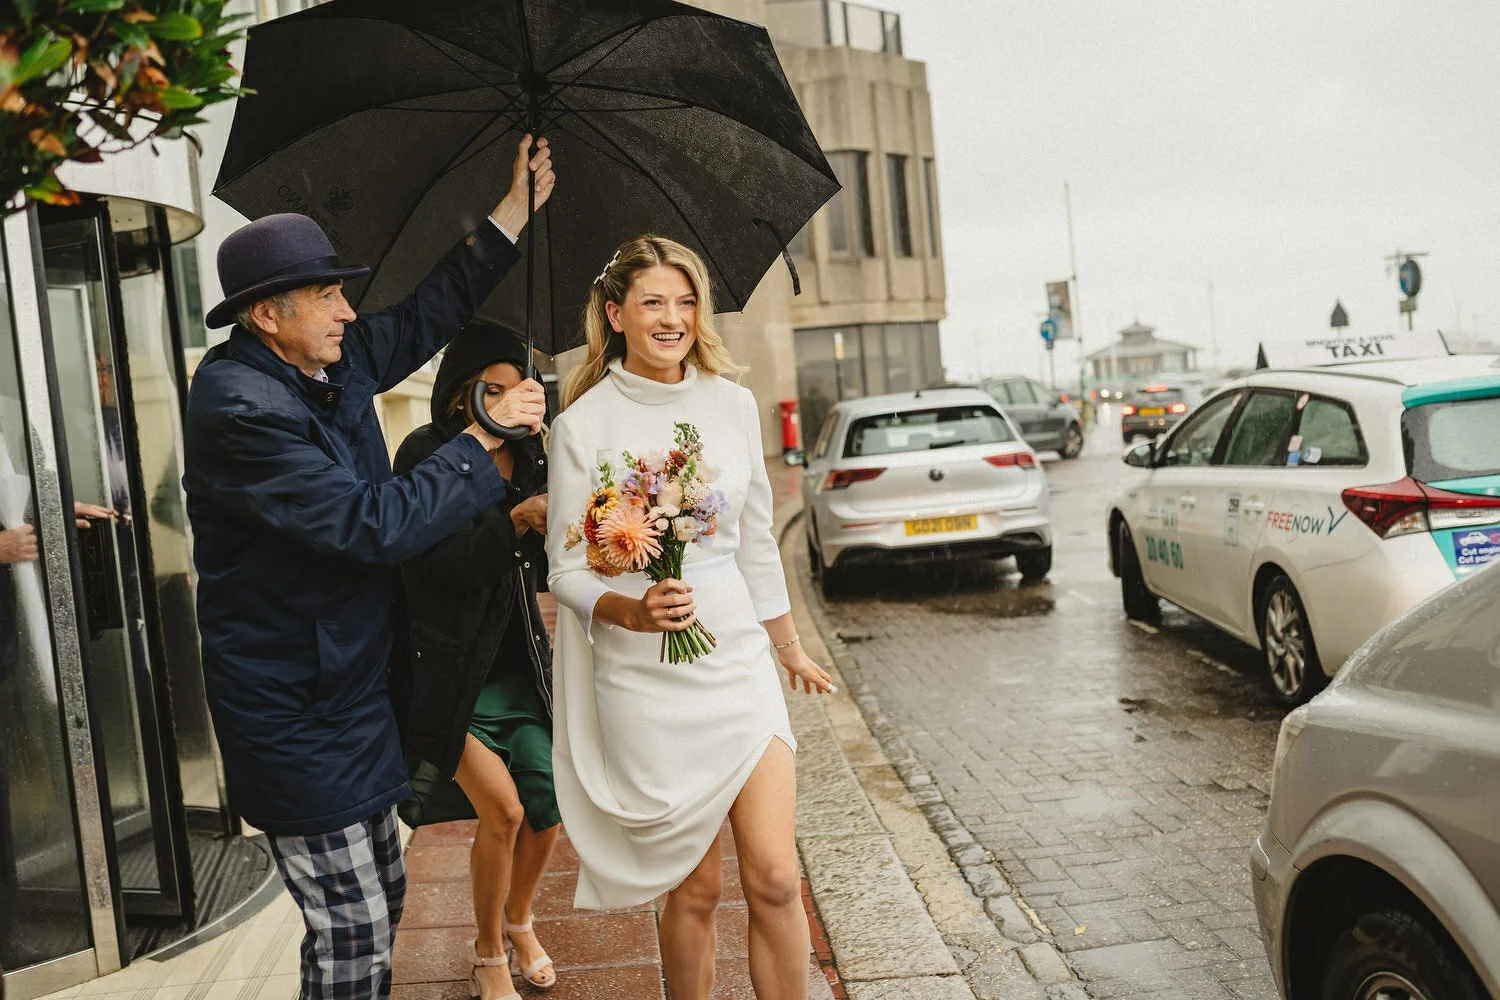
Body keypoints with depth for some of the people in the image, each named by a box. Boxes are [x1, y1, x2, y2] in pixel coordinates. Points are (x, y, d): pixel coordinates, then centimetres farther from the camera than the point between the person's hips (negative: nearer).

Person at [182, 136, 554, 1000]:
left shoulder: (334, 364, 3)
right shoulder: (240, 404, -24)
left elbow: (427, 315, 16)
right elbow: (376, 525, -28)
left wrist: (516, 209, 14)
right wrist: (485, 440, -18)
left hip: (349, 691, 10)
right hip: (296, 718, -9)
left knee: (382, 897, 21)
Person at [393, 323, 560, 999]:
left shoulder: (527, 457, 6)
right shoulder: (427, 454, -10)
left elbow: (542, 573, 5)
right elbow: (446, 562, -21)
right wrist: (516, 520, -33)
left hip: (520, 662, 5)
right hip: (452, 667, -5)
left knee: (547, 804, 1)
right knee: (501, 808, -11)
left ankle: (519, 924, 30)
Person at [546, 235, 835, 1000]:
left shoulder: (733, 404, 4)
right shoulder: (583, 422, -6)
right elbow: (566, 569, -5)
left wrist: (789, 649, 22)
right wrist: (632, 610, -24)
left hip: (738, 659, 3)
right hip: (645, 680, -3)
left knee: (775, 879, -2)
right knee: (695, 889, 7)